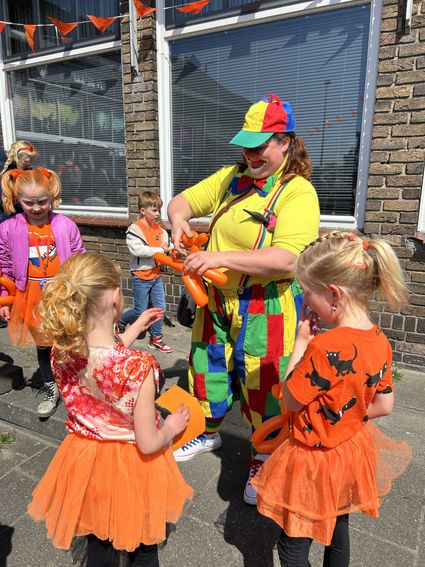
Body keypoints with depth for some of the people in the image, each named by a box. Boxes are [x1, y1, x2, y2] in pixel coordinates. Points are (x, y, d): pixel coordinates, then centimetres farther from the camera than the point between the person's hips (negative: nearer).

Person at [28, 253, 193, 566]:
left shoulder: (62, 352, -19)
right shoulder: (140, 367, -35)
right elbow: (148, 444, -24)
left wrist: (135, 329, 11)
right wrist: (172, 426, -4)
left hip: (85, 458, 5)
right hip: (131, 465, -4)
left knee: (98, 540, 31)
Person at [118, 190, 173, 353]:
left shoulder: (159, 228, 6)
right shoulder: (135, 229, -15)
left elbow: (167, 245, 10)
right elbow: (138, 250, -27)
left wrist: (169, 246, -14)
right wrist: (160, 249, -25)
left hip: (156, 276, 6)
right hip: (141, 278, -6)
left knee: (160, 307, 6)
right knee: (140, 310, 5)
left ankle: (156, 338, 20)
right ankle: (120, 322, 34)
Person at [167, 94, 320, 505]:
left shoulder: (298, 192, -14)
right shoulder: (232, 177, 5)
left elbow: (288, 258, -28)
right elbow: (182, 200, 11)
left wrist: (222, 257, -32)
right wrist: (178, 218, -13)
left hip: (266, 309, -6)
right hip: (217, 299, 6)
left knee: (262, 386, 6)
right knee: (207, 368, 20)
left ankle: (265, 459, 34)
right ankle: (209, 432, 48)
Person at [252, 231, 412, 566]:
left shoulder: (326, 347, -34)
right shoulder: (380, 342, -9)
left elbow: (290, 400, -19)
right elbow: (384, 406, 2)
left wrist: (301, 341, -16)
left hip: (316, 461, -7)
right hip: (353, 453, 7)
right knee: (338, 532, 29)